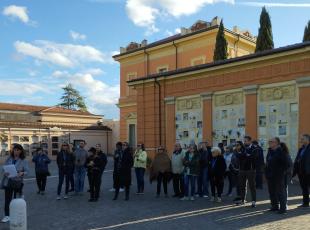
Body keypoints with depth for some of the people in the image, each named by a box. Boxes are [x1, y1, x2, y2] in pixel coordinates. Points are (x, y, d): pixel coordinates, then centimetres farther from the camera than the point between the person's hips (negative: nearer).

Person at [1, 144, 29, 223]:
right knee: (7, 199, 3)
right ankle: (7, 216, 11)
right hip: (8, 181, 2)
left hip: (18, 182, -2)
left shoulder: (23, 160, -5)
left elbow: (27, 171, -8)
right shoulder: (9, 159, 3)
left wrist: (22, 173, -28)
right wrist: (5, 173, -16)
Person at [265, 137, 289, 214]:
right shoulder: (269, 151, 10)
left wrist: (283, 171, -12)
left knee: (280, 192, -1)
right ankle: (274, 206, 27)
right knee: (272, 192, 15)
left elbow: (286, 163, -16)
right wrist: (267, 173, 16)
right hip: (270, 176, 9)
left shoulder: (280, 151, -15)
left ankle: (283, 208, 8)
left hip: (278, 176, -8)